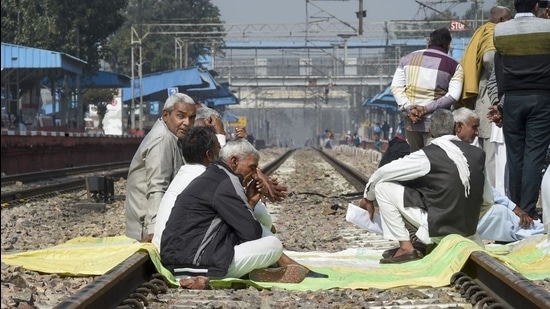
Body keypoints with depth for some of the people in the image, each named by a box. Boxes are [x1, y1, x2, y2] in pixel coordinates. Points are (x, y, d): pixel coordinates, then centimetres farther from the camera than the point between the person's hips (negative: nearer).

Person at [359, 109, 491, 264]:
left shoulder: (427, 156, -13)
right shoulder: (477, 154, -1)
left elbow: (383, 173, -4)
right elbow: (487, 201, 7)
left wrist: (368, 197, 14)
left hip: (437, 229, -6)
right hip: (468, 230, 6)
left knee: (383, 186, 0)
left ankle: (406, 248, -1)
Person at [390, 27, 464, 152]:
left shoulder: (408, 58, 11)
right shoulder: (453, 66, 2)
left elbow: (396, 86, 2)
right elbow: (453, 95, -11)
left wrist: (408, 108, -7)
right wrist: (427, 109, -12)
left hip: (411, 122, 3)